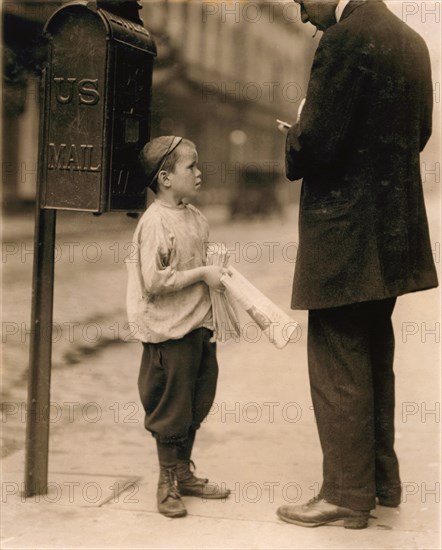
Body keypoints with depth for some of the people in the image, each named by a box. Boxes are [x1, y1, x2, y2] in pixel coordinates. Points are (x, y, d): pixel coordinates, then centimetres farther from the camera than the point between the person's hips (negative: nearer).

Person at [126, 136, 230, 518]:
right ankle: (168, 483, 20)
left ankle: (185, 474, 33)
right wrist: (202, 274, -20)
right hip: (169, 331, -8)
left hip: (199, 325, 8)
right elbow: (155, 281, -23)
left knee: (196, 405, 17)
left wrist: (216, 273, 5)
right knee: (171, 408, 4)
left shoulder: (195, 217, 8)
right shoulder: (155, 223, -18)